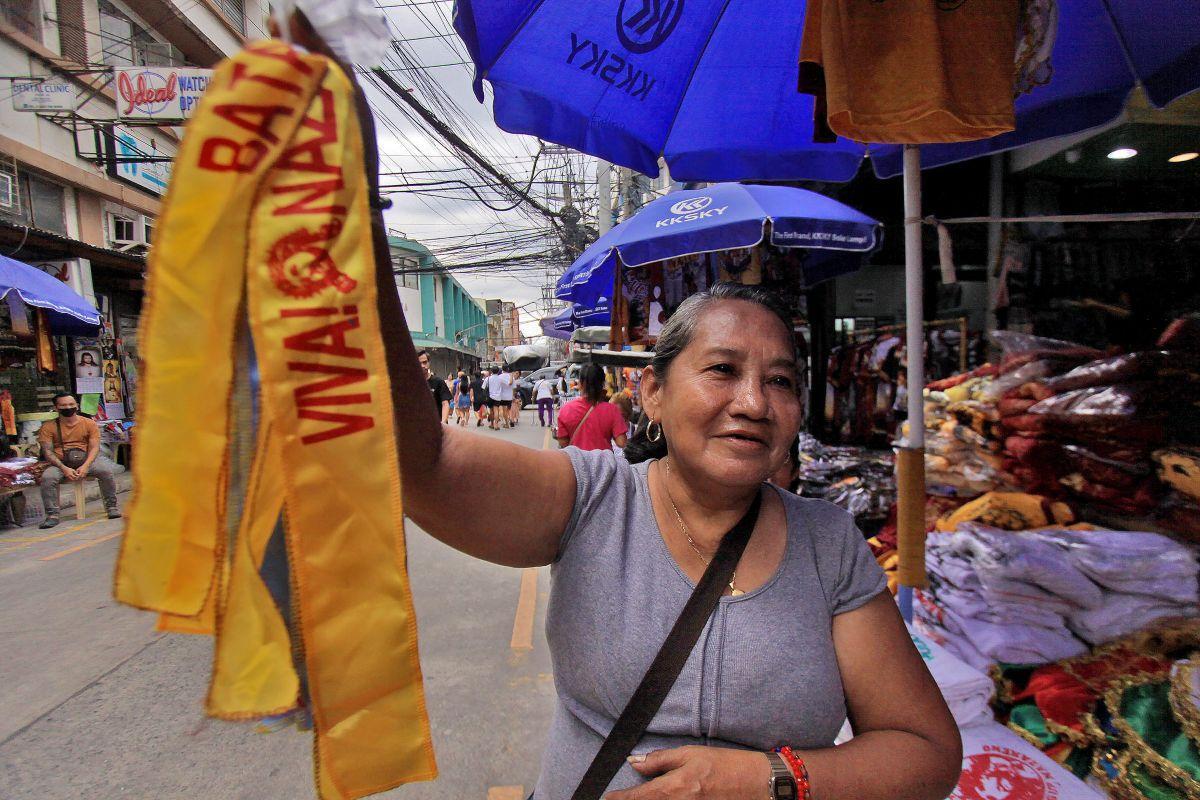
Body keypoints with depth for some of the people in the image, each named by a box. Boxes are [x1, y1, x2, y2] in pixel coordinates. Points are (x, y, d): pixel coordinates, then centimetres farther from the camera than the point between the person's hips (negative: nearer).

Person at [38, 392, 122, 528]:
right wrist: (64, 468, -19)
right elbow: (47, 451, -4)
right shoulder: (49, 427, 4)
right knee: (47, 477, -31)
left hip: (86, 460, 0)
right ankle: (52, 515, -20)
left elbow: (94, 447, 0)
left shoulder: (89, 424, 6)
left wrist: (85, 466, -18)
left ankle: (111, 507, -16)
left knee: (107, 471, -28)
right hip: (60, 463, 0)